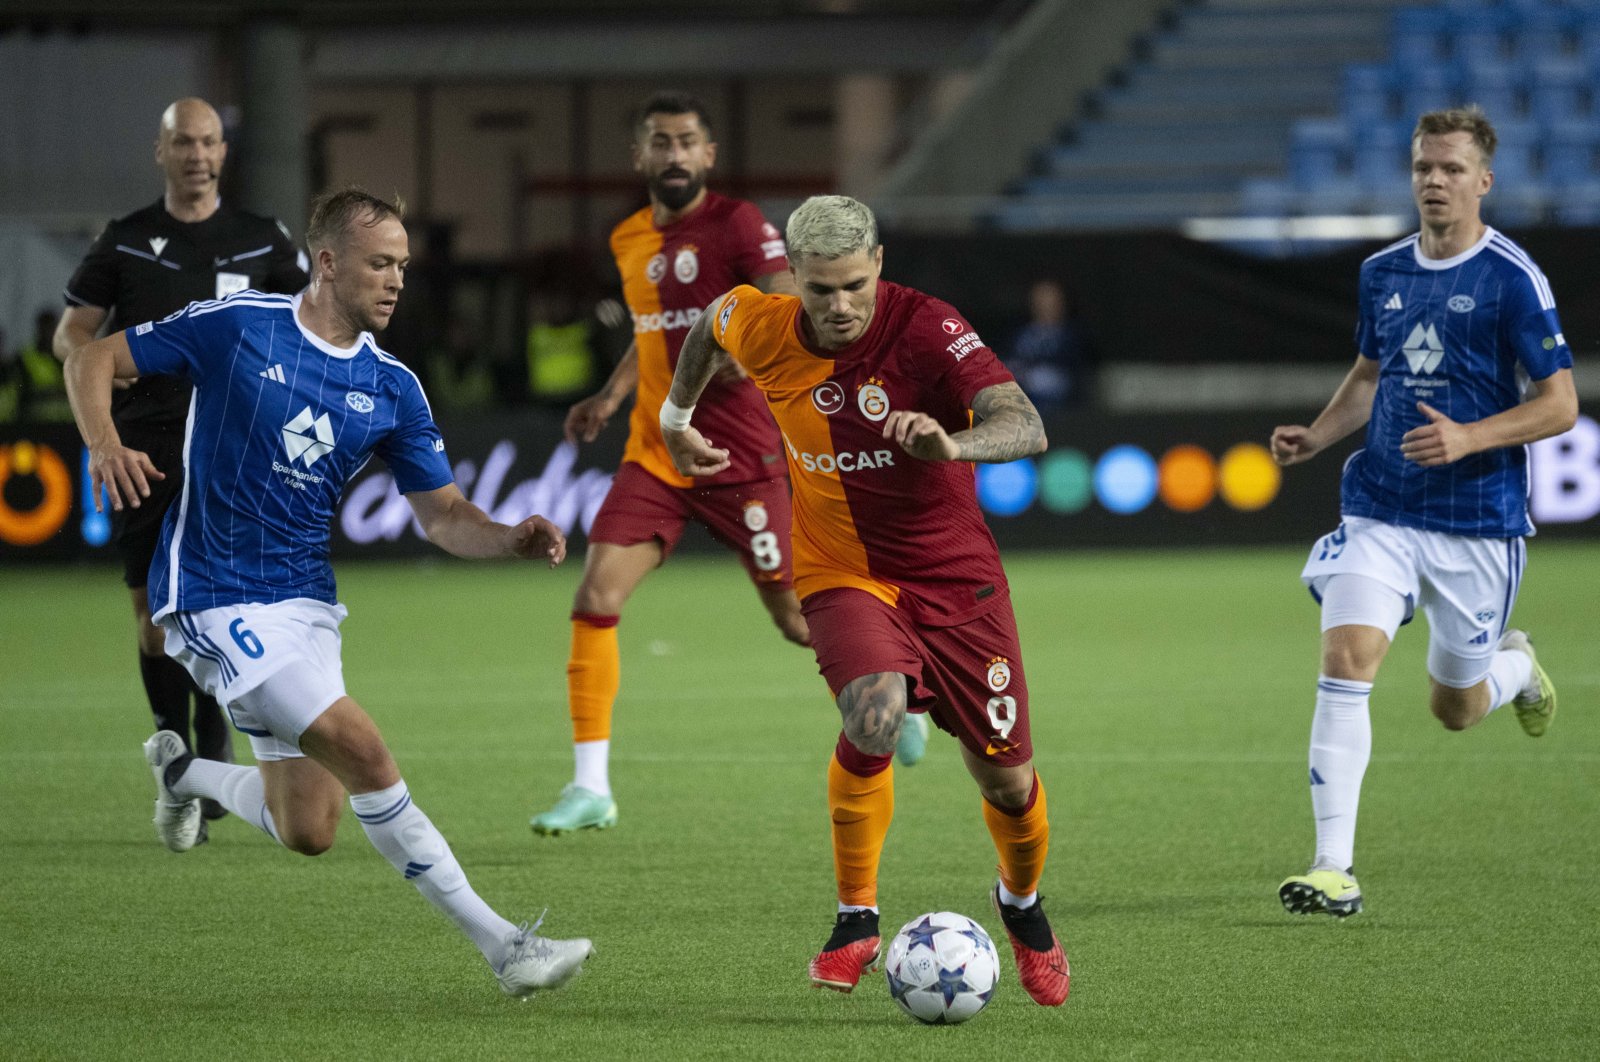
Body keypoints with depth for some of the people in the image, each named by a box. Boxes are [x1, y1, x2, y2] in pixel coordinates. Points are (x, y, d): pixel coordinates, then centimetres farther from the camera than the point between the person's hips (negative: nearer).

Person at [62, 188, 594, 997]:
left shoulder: (391, 388, 4)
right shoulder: (235, 326, -10)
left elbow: (443, 516, 5)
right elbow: (91, 359, -3)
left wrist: (514, 539, -15)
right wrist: (104, 442, -22)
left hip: (305, 599, 7)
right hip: (215, 592, -7)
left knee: (307, 832, 5)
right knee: (363, 750, -21)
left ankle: (182, 771, 36)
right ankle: (500, 944, -16)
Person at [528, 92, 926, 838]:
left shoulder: (738, 225, -9)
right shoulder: (629, 241, 10)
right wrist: (612, 395, 15)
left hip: (741, 456, -5)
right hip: (654, 455, 5)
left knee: (795, 616, 5)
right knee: (596, 596, -12)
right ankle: (590, 788, -9)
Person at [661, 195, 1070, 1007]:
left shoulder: (926, 328, -20)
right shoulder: (764, 330, -10)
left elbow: (1026, 427, -32)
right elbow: (711, 322, 16)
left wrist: (951, 443, -51)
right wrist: (677, 415, 27)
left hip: (955, 576, 0)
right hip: (844, 575, 0)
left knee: (1007, 781, 4)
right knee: (876, 713, -31)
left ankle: (1022, 902, 38)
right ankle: (856, 917, -14)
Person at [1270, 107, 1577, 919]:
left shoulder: (1512, 279, -10)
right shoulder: (1383, 273, 7)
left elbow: (1559, 404, -10)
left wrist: (1469, 438, -24)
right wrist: (1316, 437, 6)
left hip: (1478, 523, -3)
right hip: (1380, 510, 3)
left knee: (1455, 708, 10)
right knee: (1345, 661, -17)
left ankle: (1516, 664, 48)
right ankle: (1334, 868, -15)